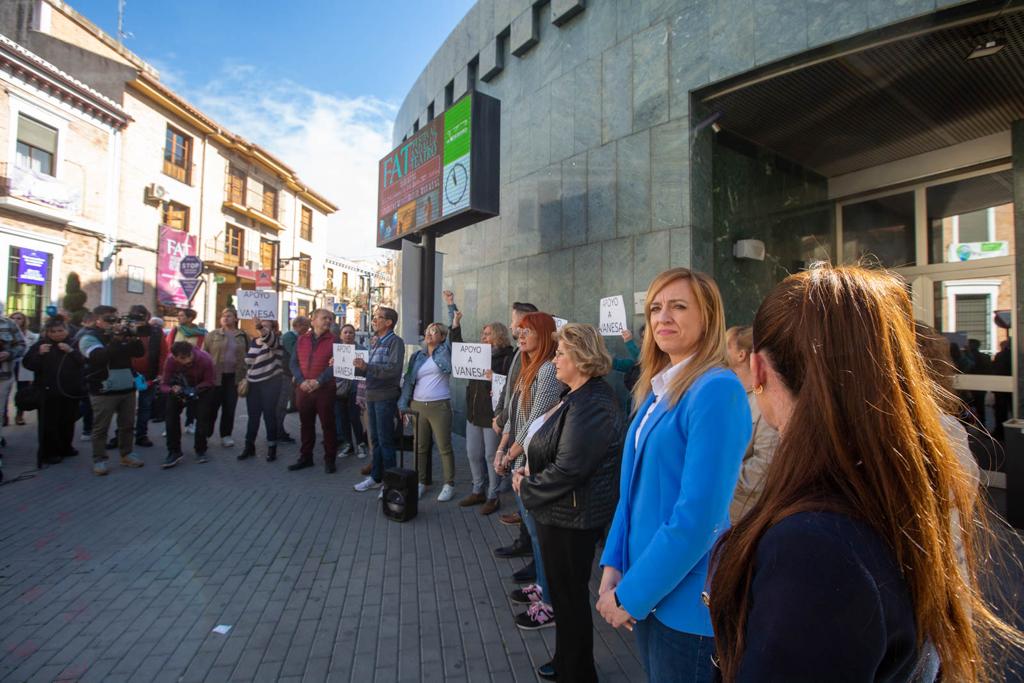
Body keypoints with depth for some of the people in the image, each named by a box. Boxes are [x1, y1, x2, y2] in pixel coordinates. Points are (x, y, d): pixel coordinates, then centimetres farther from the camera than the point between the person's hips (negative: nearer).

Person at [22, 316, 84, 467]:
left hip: (70, 390, 2)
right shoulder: (40, 344, 1)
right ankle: (49, 453, 7)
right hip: (48, 391, -2)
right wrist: (39, 354, -22)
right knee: (49, 423, -1)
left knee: (68, 421, 11)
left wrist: (71, 351, -20)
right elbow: (27, 364, -6)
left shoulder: (73, 343, 5)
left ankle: (65, 448, 25)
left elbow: (85, 361, -6)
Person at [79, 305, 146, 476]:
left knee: (127, 424, 12)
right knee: (101, 427, 3)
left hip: (127, 388, 6)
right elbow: (100, 357, -24)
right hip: (103, 391, -6)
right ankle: (99, 459, 12)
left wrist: (132, 337, -11)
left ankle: (126, 455, 24)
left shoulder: (121, 333, 13)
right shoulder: (89, 337, -6)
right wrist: (116, 339, -24)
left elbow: (139, 352, 4)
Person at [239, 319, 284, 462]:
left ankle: (272, 448, 10)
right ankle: (249, 446, 21)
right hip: (253, 383, 5)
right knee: (252, 416, 10)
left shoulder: (276, 341, -6)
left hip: (271, 383, -5)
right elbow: (248, 362, 21)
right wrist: (245, 379, 15)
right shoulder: (253, 341, 11)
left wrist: (261, 328, -52)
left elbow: (268, 337, -32)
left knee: (269, 415, 0)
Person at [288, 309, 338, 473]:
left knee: (327, 424, 2)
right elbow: (294, 362, 6)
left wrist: (319, 381, -19)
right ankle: (305, 457, 25)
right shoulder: (301, 340, 10)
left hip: (325, 389, -4)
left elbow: (334, 365, -10)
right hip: (303, 389, 4)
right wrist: (301, 381, -10)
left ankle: (329, 459, 12)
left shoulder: (334, 340, -1)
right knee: (305, 424, 13)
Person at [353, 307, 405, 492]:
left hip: (385, 397, -8)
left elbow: (393, 369, -22)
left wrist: (366, 366, -28)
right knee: (375, 439, 14)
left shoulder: (395, 341, -9)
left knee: (385, 440, -1)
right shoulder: (375, 342, 17)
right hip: (371, 395, 8)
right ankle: (376, 477, 24)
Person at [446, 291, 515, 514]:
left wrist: (494, 378, -28)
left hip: (493, 414, -8)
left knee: (492, 457, 3)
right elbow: (458, 347, 20)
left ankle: (493, 497, 18)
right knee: (473, 455, 15)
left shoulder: (507, 357, -11)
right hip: (473, 412, 8)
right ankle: (478, 491, 31)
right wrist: (456, 322, 14)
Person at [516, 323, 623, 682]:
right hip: (563, 512, 10)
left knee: (570, 596, 9)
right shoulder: (579, 396, 8)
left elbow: (568, 470, -28)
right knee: (564, 590, 24)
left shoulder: (591, 406, -26)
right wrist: (529, 470, 2)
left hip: (572, 518, -10)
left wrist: (527, 487, -14)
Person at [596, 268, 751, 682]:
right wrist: (614, 565, 2)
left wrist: (631, 593, -17)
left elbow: (698, 515, -24)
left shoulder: (716, 390, -20)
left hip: (686, 600, -7)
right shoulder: (657, 389, 6)